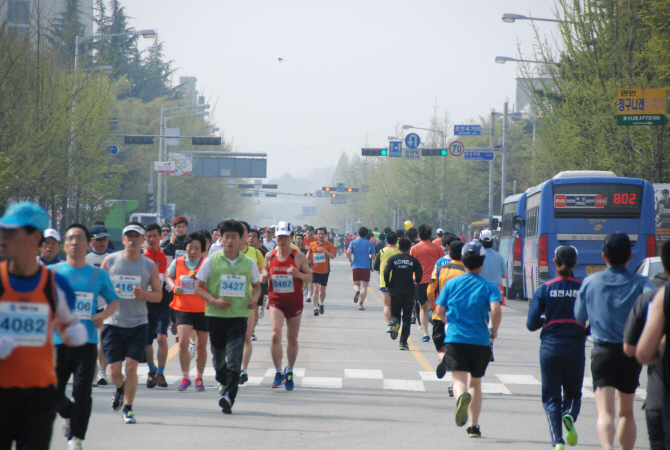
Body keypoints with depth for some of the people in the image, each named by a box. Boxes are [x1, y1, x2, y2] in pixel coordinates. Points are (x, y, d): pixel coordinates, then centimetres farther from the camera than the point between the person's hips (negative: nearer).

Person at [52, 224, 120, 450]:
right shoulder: (52, 272, 4)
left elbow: (114, 301, 17)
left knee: (82, 393, -8)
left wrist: (103, 315, -3)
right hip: (58, 342, 0)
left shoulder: (99, 275, 7)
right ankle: (68, 414, 35)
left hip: (86, 342, 0)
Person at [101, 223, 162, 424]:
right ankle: (120, 389, 35)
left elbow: (158, 294, 8)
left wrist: (143, 294, -13)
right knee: (114, 371, -1)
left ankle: (128, 408, 11)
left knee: (131, 367, -7)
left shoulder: (149, 266, 3)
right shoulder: (110, 261, 2)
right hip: (113, 323, 0)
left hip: (138, 324, 0)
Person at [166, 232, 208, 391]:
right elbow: (168, 276, 20)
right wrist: (174, 287, 0)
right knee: (183, 342, -14)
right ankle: (185, 377, 1)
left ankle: (199, 378, 27)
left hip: (203, 310, -1)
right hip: (183, 308, 1)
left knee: (201, 346, 9)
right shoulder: (177, 262, 3)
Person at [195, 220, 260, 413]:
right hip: (216, 315, 1)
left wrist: (255, 298, -5)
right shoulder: (211, 261, 1)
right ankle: (224, 383, 40)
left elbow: (256, 286, 18)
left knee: (234, 359, -12)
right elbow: (198, 287, 3)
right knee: (218, 356, 13)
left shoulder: (249, 263, 5)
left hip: (239, 315, -1)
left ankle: (228, 396, -18)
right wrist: (214, 300, -13)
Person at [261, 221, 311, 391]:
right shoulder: (270, 256, 2)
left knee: (292, 338, 8)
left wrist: (298, 274, -21)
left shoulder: (299, 257, -4)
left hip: (294, 301, 0)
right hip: (276, 301, 0)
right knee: (275, 335, -17)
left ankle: (289, 372, 26)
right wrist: (264, 276, -5)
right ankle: (278, 372, -9)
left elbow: (310, 277, -1)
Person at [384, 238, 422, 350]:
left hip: (395, 292, 0)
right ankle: (403, 342, 1)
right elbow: (419, 275, -5)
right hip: (409, 293, 0)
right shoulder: (414, 260, 1)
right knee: (406, 319, 6)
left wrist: (388, 285, 4)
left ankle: (394, 322, -21)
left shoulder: (392, 259, 1)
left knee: (395, 314, 15)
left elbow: (386, 273, -10)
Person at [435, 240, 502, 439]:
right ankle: (474, 425, 16)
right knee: (475, 383, 17)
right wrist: (494, 331, 2)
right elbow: (496, 311, -15)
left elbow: (440, 312, 7)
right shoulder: (489, 287, 1)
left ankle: (462, 396, -46)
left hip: (455, 339, 0)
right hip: (480, 341, 0)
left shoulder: (451, 284, 6)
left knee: (459, 379, -10)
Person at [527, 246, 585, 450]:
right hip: (575, 348, 0)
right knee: (573, 393, 18)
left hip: (550, 348, 0)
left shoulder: (545, 289, -3)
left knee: (551, 397, 7)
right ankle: (569, 416, -16)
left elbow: (532, 324, -4)